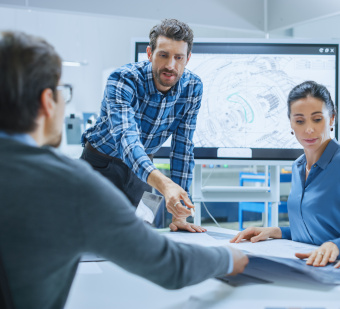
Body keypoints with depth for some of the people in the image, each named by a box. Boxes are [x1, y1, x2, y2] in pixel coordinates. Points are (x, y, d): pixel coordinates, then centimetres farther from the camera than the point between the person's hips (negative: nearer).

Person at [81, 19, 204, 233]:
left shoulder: (193, 88, -14)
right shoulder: (123, 79, -28)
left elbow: (183, 147, -10)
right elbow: (126, 138, -44)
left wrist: (180, 215, -15)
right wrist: (164, 185, -62)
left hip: (142, 168, 4)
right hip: (102, 164, -3)